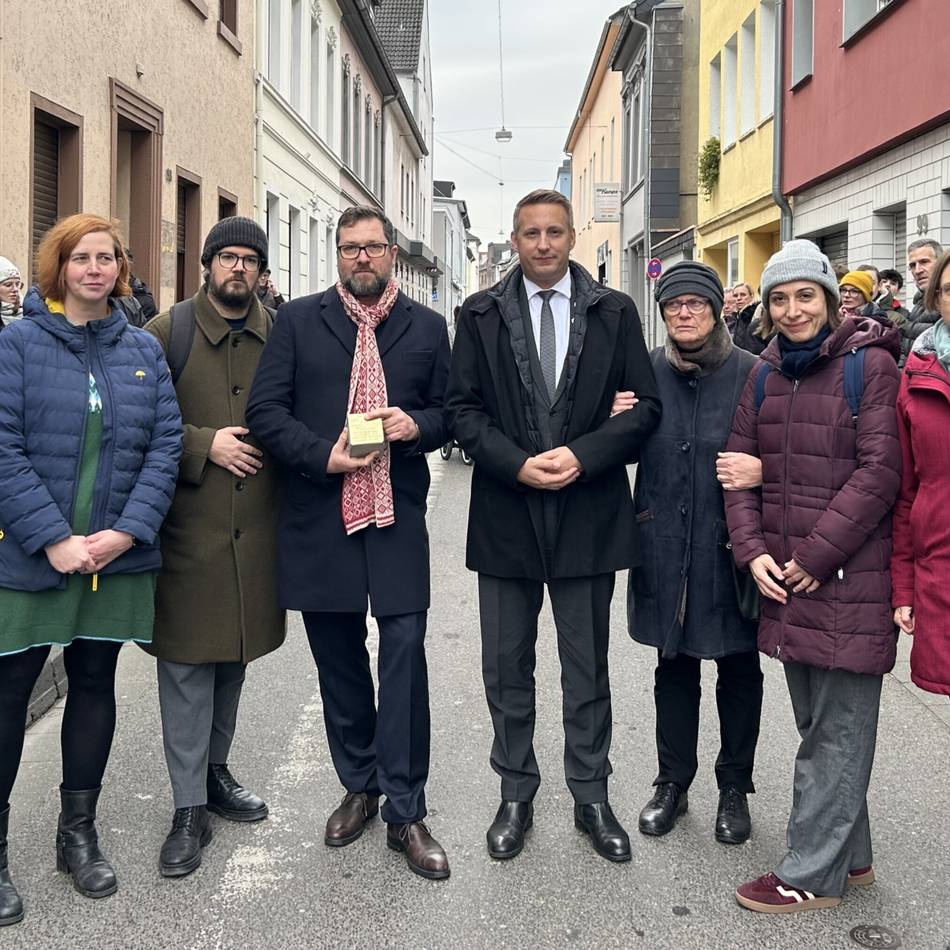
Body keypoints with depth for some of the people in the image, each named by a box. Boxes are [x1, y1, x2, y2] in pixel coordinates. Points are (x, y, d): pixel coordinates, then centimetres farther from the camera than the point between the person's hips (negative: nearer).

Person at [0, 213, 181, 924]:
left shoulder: (144, 350, 7)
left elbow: (166, 445, 1)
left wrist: (126, 530, -11)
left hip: (117, 555, 3)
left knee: (95, 685, 12)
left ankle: (79, 834, 28)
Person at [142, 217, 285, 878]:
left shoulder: (279, 335, 8)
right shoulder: (168, 331, -1)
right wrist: (204, 445, -14)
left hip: (255, 526, 4)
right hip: (187, 526, -4)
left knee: (235, 654, 16)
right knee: (187, 663, -1)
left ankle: (215, 771, 34)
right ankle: (190, 808, 9)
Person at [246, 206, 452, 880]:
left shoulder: (427, 328, 9)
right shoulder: (298, 321, 6)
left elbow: (450, 413, 11)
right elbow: (265, 409, 0)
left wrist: (417, 425, -11)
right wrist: (323, 456, -14)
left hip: (398, 518, 0)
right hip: (320, 517, 1)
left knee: (405, 660, -5)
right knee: (339, 662, 11)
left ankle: (405, 812, 7)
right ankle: (360, 786, 30)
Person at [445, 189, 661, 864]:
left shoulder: (614, 313, 2)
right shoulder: (481, 315, 4)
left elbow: (646, 406, 0)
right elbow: (462, 408, 0)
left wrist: (582, 456, -15)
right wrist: (518, 464, -15)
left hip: (588, 514, 0)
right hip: (506, 513, 1)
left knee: (588, 669, 11)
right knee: (507, 669, 11)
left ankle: (592, 798, 26)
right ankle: (516, 796, 27)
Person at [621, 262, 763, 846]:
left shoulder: (751, 374, -6)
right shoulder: (646, 372, 2)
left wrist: (763, 469, -23)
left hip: (731, 546, -2)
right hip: (665, 547, 2)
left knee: (739, 669, 11)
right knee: (674, 665, 15)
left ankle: (735, 788, 29)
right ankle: (673, 782, 30)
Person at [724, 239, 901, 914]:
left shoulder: (870, 364, -6)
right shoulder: (765, 375, 12)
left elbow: (879, 471, -12)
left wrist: (816, 555, -14)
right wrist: (753, 551, -3)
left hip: (848, 577, -6)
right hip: (783, 579, 6)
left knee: (837, 730, 2)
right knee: (817, 722, 15)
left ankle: (815, 872, 12)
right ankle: (851, 855, 30)